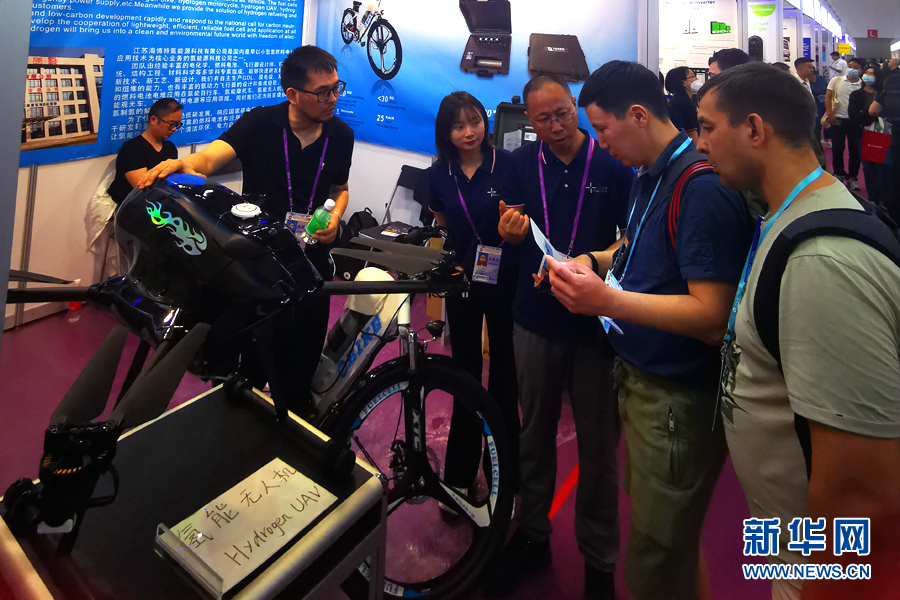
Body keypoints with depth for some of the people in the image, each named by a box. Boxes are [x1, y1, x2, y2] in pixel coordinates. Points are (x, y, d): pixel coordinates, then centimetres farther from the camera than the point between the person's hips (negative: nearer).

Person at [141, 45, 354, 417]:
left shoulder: (341, 135, 0)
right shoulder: (260, 123, -10)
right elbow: (212, 155, -25)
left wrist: (335, 217, -6)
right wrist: (181, 163, -48)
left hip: (311, 258, 3)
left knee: (304, 351, 14)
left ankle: (296, 412, 41)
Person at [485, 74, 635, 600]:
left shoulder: (613, 163, -4)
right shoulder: (523, 162, 4)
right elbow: (512, 234, 8)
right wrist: (509, 231, -16)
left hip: (596, 321, -3)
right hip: (536, 316, 3)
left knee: (598, 444, 7)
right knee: (534, 434, 16)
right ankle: (532, 536, 36)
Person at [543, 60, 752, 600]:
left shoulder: (703, 188, -21)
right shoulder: (652, 176, 10)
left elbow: (711, 317, -25)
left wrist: (607, 300, -29)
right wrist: (593, 264, 6)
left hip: (677, 400, -9)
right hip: (638, 376, 9)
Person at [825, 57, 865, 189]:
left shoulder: (863, 85, 0)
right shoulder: (837, 80, 4)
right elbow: (828, 97, 1)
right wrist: (829, 113, -11)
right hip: (838, 119, 1)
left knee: (855, 150, 4)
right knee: (837, 149, 7)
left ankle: (852, 177, 14)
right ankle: (839, 174, 23)